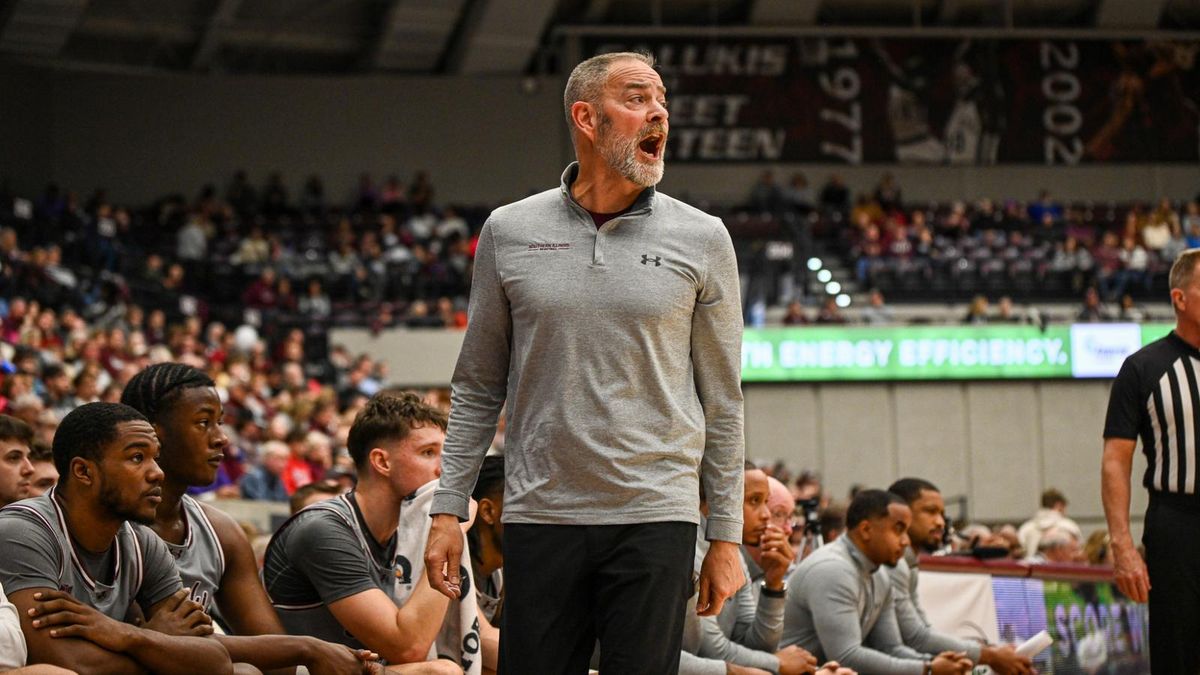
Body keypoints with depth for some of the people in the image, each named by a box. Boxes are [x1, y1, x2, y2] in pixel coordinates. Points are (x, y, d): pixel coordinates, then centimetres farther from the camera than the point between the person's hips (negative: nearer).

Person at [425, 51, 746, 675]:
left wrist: (726, 535, 3)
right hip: (540, 516, 1)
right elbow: (477, 389, 11)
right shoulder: (509, 232, 6)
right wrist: (447, 511, 4)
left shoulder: (700, 239, 4)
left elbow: (721, 400, 6)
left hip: (654, 518, -1)